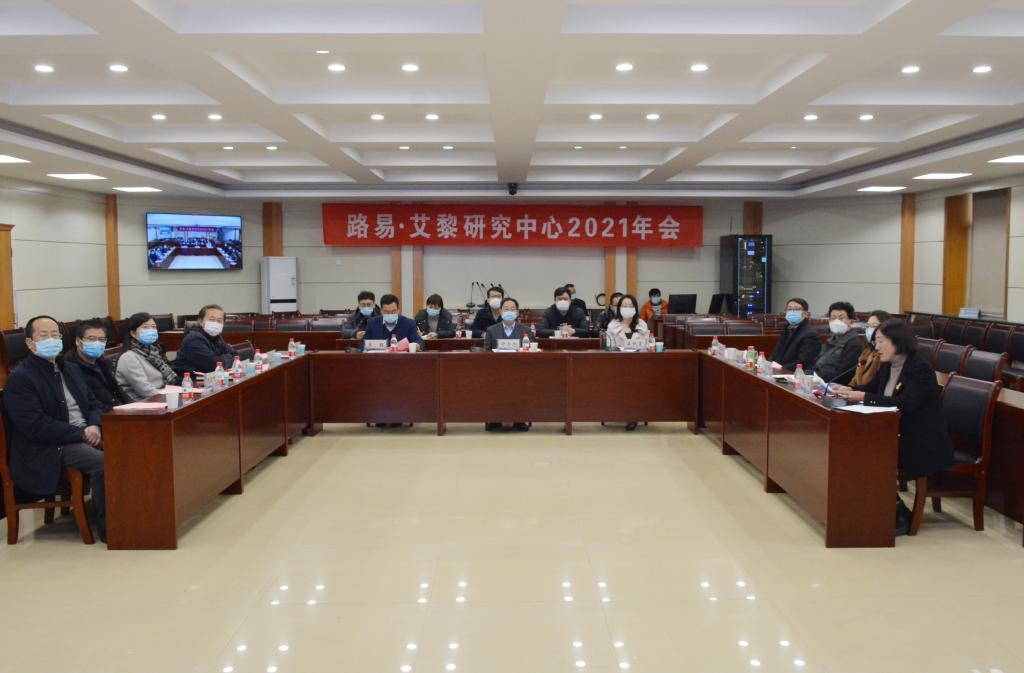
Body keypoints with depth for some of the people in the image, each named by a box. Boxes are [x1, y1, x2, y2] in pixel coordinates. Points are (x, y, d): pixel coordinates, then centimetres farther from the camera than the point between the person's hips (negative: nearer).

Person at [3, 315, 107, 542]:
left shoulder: (69, 370, 19)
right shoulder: (20, 378, -7)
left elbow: (93, 404, 19)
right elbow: (35, 425, -17)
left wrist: (95, 426, -4)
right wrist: (81, 434, -17)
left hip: (86, 435, 7)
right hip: (48, 449, -7)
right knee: (104, 462, -30)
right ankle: (106, 526, -13)